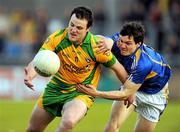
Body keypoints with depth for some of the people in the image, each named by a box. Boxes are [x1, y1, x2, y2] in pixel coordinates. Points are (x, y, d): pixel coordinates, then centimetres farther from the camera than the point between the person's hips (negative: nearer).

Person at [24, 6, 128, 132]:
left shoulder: (96, 47, -21)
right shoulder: (57, 38, -16)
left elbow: (118, 68, -8)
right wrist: (30, 75, -43)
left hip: (81, 93, -4)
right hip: (55, 89, 4)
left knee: (68, 122, -35)